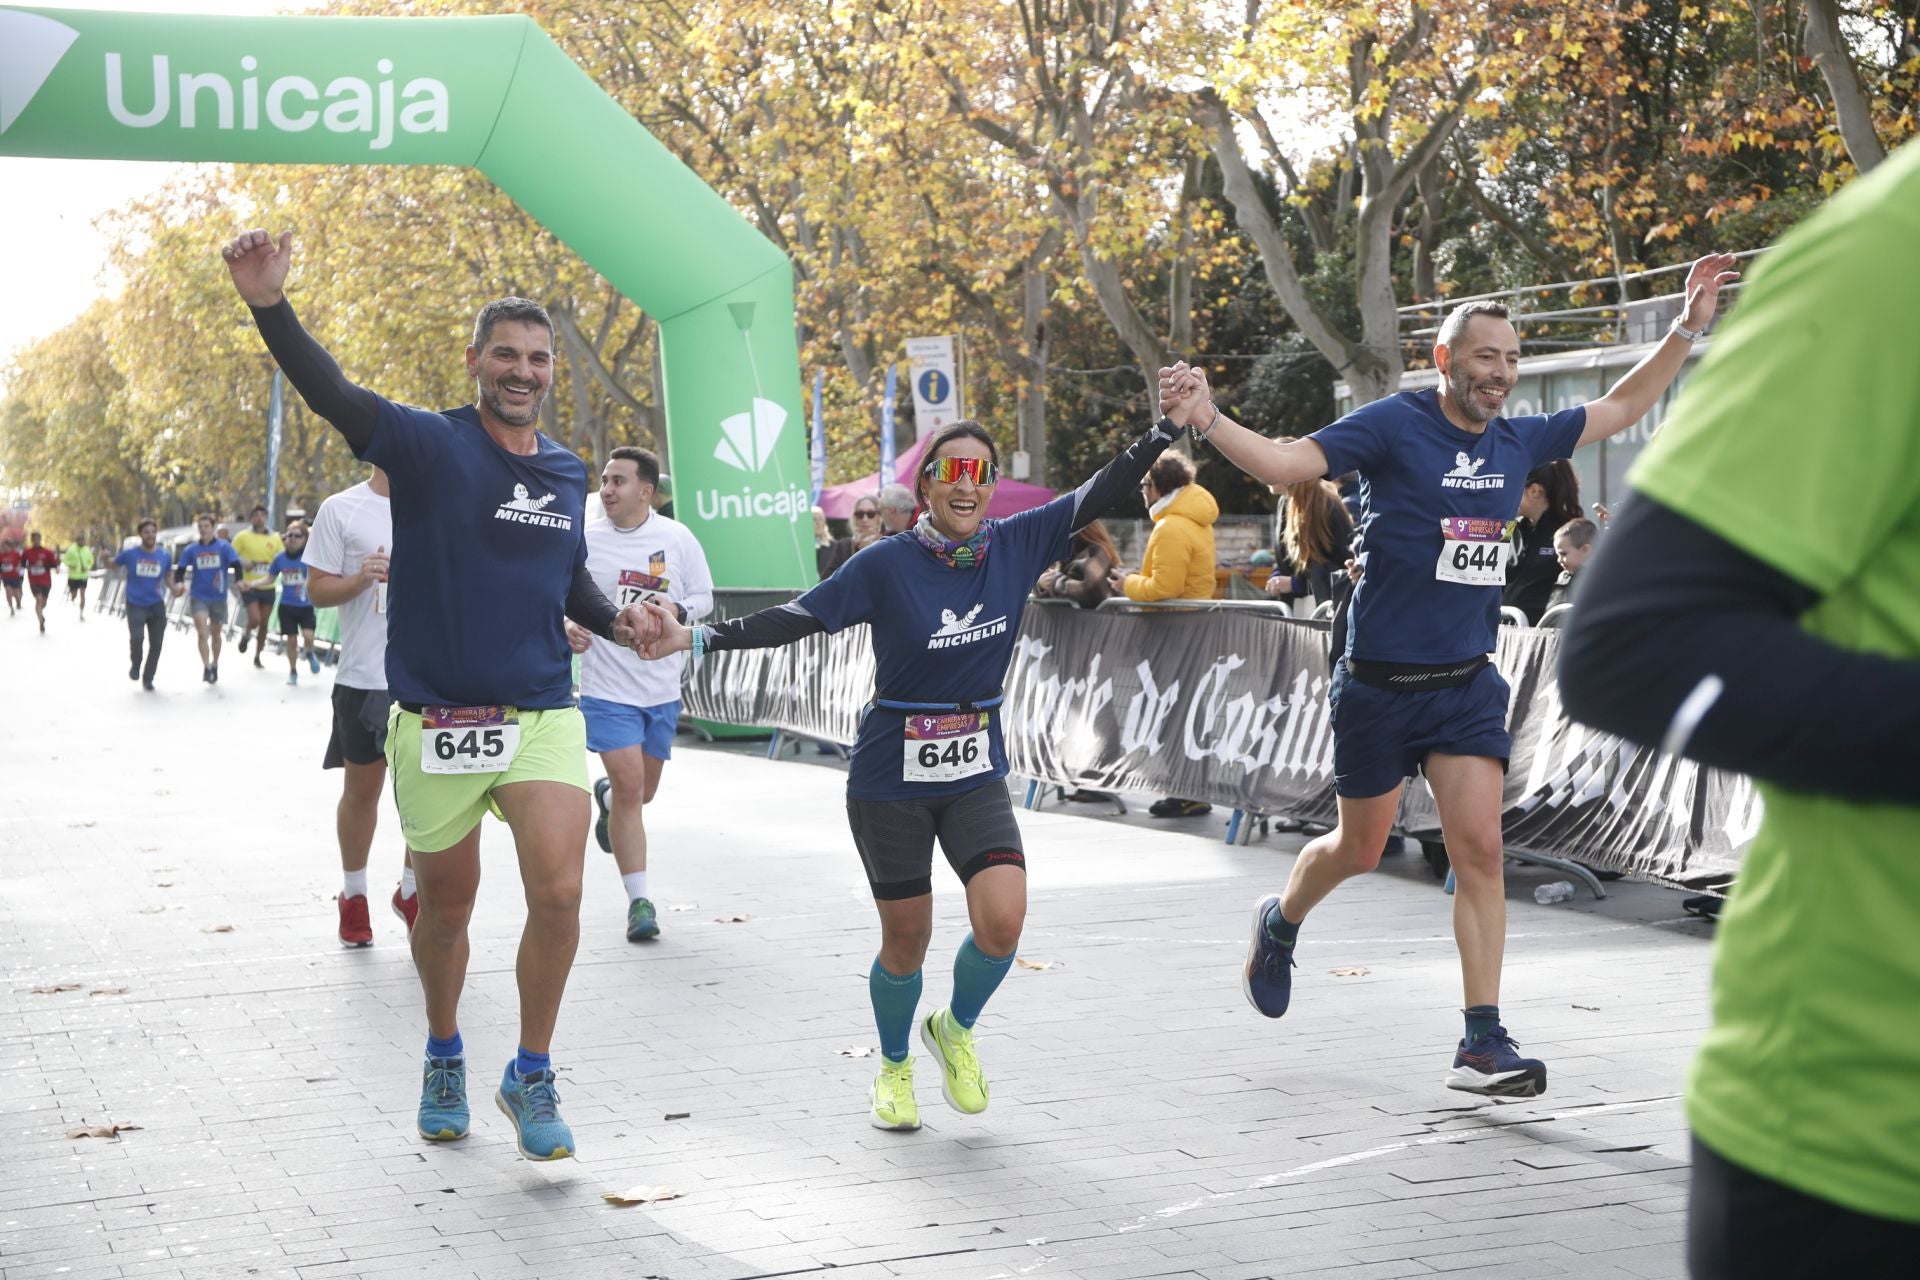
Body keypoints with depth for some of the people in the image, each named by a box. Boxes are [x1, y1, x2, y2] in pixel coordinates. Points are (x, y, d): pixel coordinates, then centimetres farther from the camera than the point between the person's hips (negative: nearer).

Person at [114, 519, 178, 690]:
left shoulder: (165, 556, 1)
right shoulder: (130, 553, -6)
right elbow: (113, 565, 8)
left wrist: (175, 587, -3)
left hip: (156, 605, 3)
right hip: (135, 604, -3)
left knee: (156, 644, 2)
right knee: (137, 637, -23)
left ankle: (147, 679, 22)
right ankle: (135, 665, 9)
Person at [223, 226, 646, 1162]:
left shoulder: (567, 472, 9)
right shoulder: (428, 444, -7)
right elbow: (332, 394, -24)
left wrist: (618, 622, 5)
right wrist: (270, 306, -40)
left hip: (542, 715, 2)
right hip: (436, 723, -2)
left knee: (559, 892, -14)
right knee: (446, 906, 12)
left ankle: (531, 1077, 6)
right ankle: (444, 1056, 39)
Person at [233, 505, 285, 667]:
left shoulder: (275, 538, 5)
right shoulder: (243, 537, -2)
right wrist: (243, 564, -18)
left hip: (268, 587, 3)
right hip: (249, 586, -3)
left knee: (264, 623, 8)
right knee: (254, 619, -15)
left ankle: (258, 656, 25)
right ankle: (246, 634, 21)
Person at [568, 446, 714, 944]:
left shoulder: (677, 537, -1)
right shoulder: (583, 539, -4)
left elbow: (704, 597, 7)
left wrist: (676, 610, -14)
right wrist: (567, 628, -14)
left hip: (662, 687, 3)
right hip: (607, 684, -3)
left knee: (643, 790, 15)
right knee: (629, 785, -13)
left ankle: (606, 796, 54)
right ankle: (639, 899, -4)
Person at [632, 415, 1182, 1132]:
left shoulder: (1017, 546, -4)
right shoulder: (888, 565, -13)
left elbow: (1100, 495, -1)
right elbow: (797, 620, -12)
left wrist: (1166, 429, -10)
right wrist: (697, 638, -20)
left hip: (977, 773, 3)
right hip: (892, 779, -2)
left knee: (1002, 921, -15)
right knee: (906, 942, 7)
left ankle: (956, 1029, 18)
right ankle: (893, 1067, 36)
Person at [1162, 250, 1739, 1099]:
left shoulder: (1518, 441, 5)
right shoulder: (1393, 426, -11)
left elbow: (1620, 408, 19)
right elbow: (1287, 463, -21)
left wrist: (1688, 327, 12)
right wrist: (1207, 422, -37)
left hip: (1466, 684, 4)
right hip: (1379, 682, -4)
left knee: (1479, 849, -7)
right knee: (1360, 848, 12)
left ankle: (1482, 1045, -4)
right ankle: (1279, 925, 45)